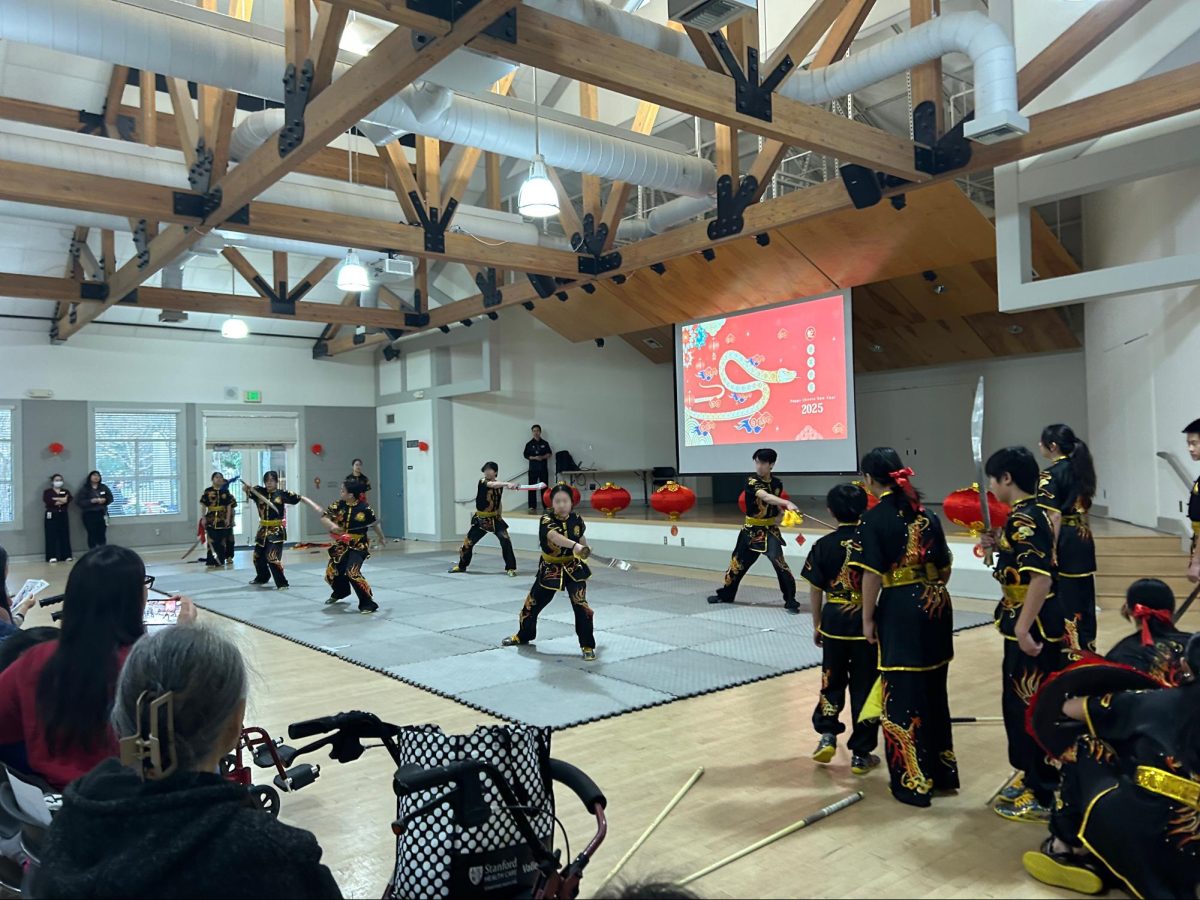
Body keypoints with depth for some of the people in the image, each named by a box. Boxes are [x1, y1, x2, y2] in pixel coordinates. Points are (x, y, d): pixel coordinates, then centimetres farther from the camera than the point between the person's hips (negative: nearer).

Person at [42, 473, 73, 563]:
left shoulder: (66, 491, 14)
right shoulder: (47, 492, 5)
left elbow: (68, 499, -7)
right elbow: (47, 502, -14)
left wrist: (56, 499, -15)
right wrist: (62, 500, -13)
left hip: (63, 515, 3)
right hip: (51, 515, -3)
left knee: (65, 535, 2)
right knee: (52, 536, -5)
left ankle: (66, 556, 4)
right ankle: (52, 556, -5)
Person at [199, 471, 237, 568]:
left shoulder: (225, 492, 4)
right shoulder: (208, 492, 1)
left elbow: (229, 506, 3)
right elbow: (203, 506, 2)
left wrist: (228, 518, -5)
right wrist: (204, 518, -3)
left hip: (223, 519, 2)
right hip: (211, 519, -2)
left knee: (222, 540, 7)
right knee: (212, 541, -3)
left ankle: (220, 560, 17)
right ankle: (211, 561, -1)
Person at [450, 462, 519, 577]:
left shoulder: (500, 486, 1)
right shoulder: (482, 482, -14)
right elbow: (493, 484, -35)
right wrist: (507, 483, -52)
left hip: (495, 518, 2)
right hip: (481, 519, -2)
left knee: (505, 541, -15)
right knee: (468, 542, 8)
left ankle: (510, 568, -6)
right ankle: (461, 566, 31)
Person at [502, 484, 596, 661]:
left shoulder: (576, 519, -10)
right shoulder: (546, 520, -23)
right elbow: (554, 536, -46)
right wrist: (575, 545, -60)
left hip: (573, 568, 1)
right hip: (550, 570, -1)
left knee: (581, 605, -15)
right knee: (532, 604, 13)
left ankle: (587, 646, 0)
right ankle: (523, 636, 40)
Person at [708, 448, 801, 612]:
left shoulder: (777, 483, -1)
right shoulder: (751, 482, -15)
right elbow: (765, 497, -35)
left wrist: (778, 516, -3)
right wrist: (787, 503, -49)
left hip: (770, 530, 1)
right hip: (752, 530, -1)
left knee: (780, 563, -16)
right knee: (739, 562, 13)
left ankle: (791, 600, -4)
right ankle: (726, 594, 34)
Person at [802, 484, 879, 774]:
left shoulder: (823, 545, -5)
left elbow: (815, 590, -2)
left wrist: (817, 624, 10)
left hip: (834, 621, 1)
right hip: (866, 622, 0)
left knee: (832, 680, 20)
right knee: (864, 687, 9)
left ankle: (827, 734, 12)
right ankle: (861, 754, 15)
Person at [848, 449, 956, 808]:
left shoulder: (874, 518, -10)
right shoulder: (926, 513, 7)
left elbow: (872, 574, -13)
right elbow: (944, 567, 11)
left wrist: (868, 619, -7)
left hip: (900, 610, -6)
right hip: (936, 606, 7)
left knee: (904, 696, 2)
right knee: (934, 690, 17)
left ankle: (914, 782, 9)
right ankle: (942, 771, 28)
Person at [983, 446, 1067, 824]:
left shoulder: (1023, 519, -20)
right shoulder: (1031, 513, 11)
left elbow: (1041, 577, -27)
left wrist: (1023, 628, -26)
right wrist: (998, 547, 6)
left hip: (1034, 627, -10)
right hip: (1031, 623, 10)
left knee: (1032, 708, 0)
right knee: (1019, 703, 19)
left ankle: (1043, 796, 12)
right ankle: (1030, 777, 32)